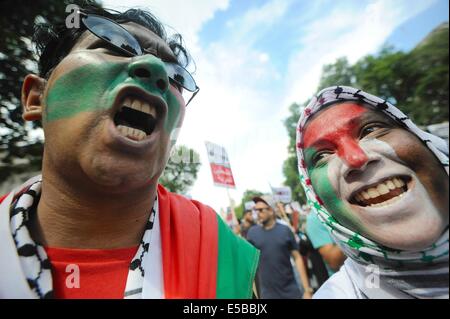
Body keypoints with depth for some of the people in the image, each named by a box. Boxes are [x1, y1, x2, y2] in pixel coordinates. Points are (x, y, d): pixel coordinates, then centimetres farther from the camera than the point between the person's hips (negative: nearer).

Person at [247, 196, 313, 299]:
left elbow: (297, 258, -4)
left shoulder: (285, 230, -7)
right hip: (268, 293, 0)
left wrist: (307, 289, -6)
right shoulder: (252, 232, -6)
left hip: (291, 291, 0)